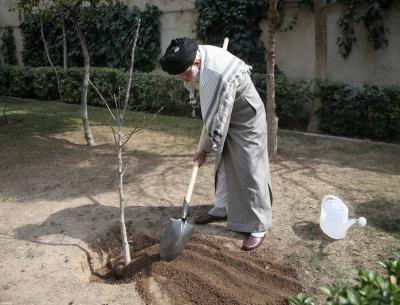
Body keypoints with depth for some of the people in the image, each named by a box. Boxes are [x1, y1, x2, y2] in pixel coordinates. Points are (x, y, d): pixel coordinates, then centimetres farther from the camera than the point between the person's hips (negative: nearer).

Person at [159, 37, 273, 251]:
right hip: (226, 117, 9)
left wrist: (204, 148, -19)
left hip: (246, 119, -9)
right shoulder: (197, 55, -10)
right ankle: (222, 209, 31)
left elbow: (215, 121, -30)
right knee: (224, 165, 16)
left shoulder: (218, 77, -38)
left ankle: (258, 227, 2)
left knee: (249, 170, -7)